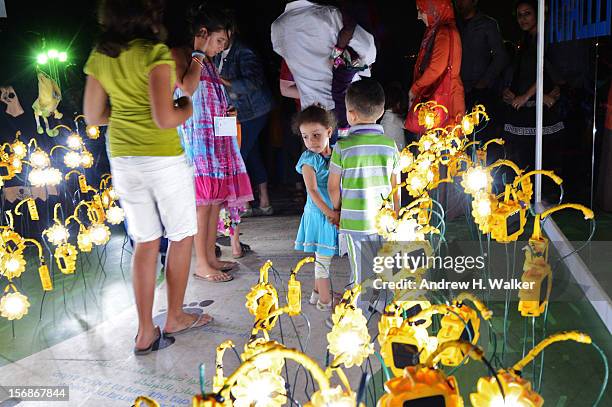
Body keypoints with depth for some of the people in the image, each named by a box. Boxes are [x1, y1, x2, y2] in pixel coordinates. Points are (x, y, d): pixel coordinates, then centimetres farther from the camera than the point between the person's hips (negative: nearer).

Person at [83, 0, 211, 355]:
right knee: (182, 237, 13)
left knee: (145, 242, 14)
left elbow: (92, 116, 11)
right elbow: (164, 118, -21)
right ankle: (175, 318, 24)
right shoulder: (156, 53, -13)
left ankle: (145, 333, 17)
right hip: (163, 158, -6)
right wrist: (186, 109, -1)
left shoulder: (100, 57, 7)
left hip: (123, 159, 6)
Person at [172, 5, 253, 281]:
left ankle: (211, 256, 15)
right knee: (204, 200, -9)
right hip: (196, 136, -8)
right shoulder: (179, 55, -3)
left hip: (217, 136, 8)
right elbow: (187, 88, -20)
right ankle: (201, 264, -2)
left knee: (217, 198, 6)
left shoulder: (208, 62, 21)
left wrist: (227, 112, 12)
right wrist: (199, 55, -9)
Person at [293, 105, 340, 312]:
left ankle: (317, 292, 32)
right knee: (323, 258, 3)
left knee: (322, 257, 17)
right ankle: (325, 301, 15)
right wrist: (329, 212, -27)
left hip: (336, 213, 5)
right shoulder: (309, 160, -13)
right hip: (318, 214, -5)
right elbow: (312, 190, -20)